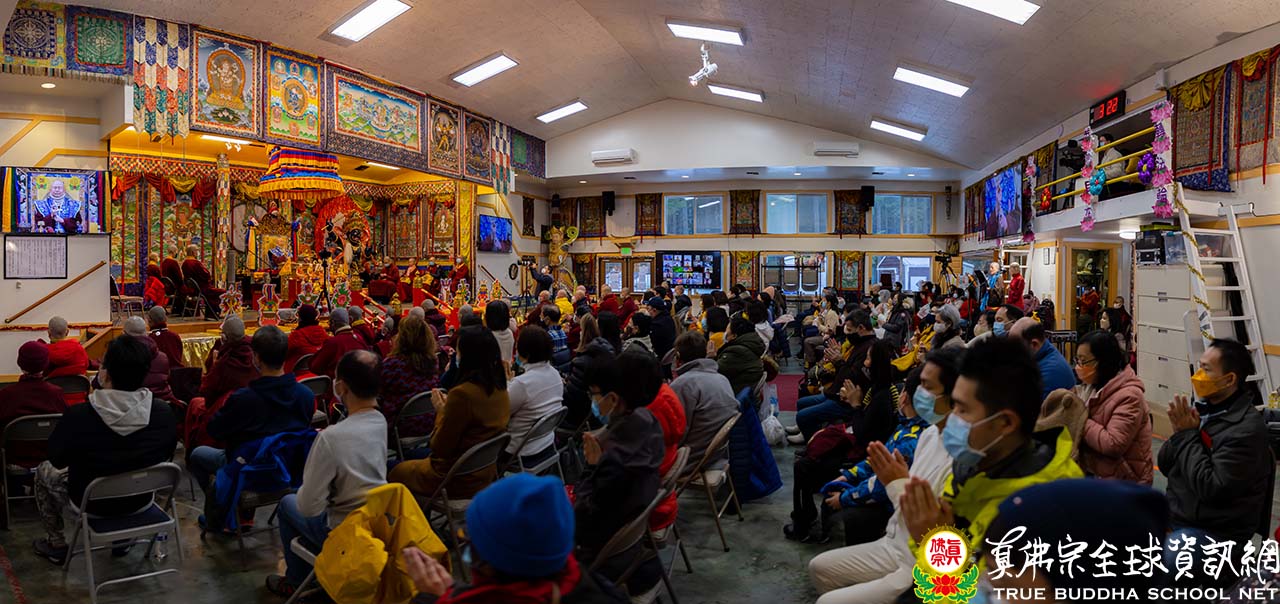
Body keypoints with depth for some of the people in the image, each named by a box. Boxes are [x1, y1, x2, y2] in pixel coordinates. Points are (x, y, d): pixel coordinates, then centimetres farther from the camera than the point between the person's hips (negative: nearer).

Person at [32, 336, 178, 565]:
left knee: (44, 470, 27)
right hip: (140, 499, 3)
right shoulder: (164, 414, -24)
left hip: (92, 502, -2)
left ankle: (57, 545, 38)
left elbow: (57, 459, -11)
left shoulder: (77, 417, -31)